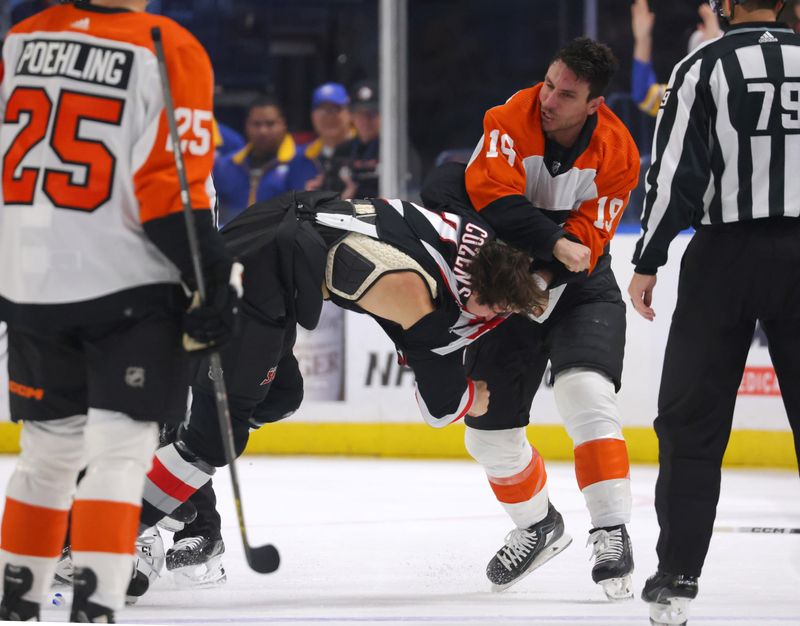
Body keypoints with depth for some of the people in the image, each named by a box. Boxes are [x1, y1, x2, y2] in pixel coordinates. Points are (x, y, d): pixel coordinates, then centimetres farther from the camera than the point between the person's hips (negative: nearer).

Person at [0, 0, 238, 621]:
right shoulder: (171, 51, -9)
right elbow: (172, 183, -15)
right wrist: (213, 281, -7)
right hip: (128, 285, -5)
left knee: (50, 449, 18)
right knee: (121, 449, -2)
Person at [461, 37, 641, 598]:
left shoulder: (617, 154, -18)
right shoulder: (510, 122, -19)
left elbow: (585, 242, -21)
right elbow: (491, 197, -33)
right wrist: (555, 244, -41)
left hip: (580, 290, -2)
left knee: (586, 393, -27)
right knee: (490, 429, 4)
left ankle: (611, 533, -25)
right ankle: (538, 526, 30)